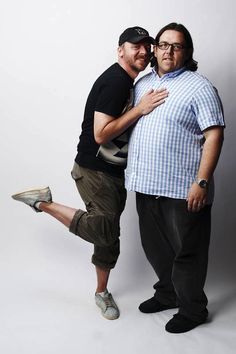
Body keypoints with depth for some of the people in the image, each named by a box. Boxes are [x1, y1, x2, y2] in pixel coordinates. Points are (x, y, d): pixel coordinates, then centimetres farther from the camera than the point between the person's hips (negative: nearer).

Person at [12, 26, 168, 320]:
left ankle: (101, 293, 29)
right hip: (94, 170, -9)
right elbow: (100, 134, -26)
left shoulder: (131, 82, 12)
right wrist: (140, 110, -25)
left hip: (116, 171, 9)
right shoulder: (114, 81, -19)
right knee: (104, 230, -20)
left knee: (109, 234, 13)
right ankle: (43, 202, -4)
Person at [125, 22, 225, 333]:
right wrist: (133, 173, 15)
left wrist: (202, 182, -21)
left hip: (183, 189, -7)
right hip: (146, 186, 7)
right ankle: (168, 294, 40)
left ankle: (192, 309, 23)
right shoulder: (142, 83, 13)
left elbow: (214, 135, -14)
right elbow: (128, 123, 21)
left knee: (186, 252, 5)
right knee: (155, 247, 19)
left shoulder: (199, 87, -8)